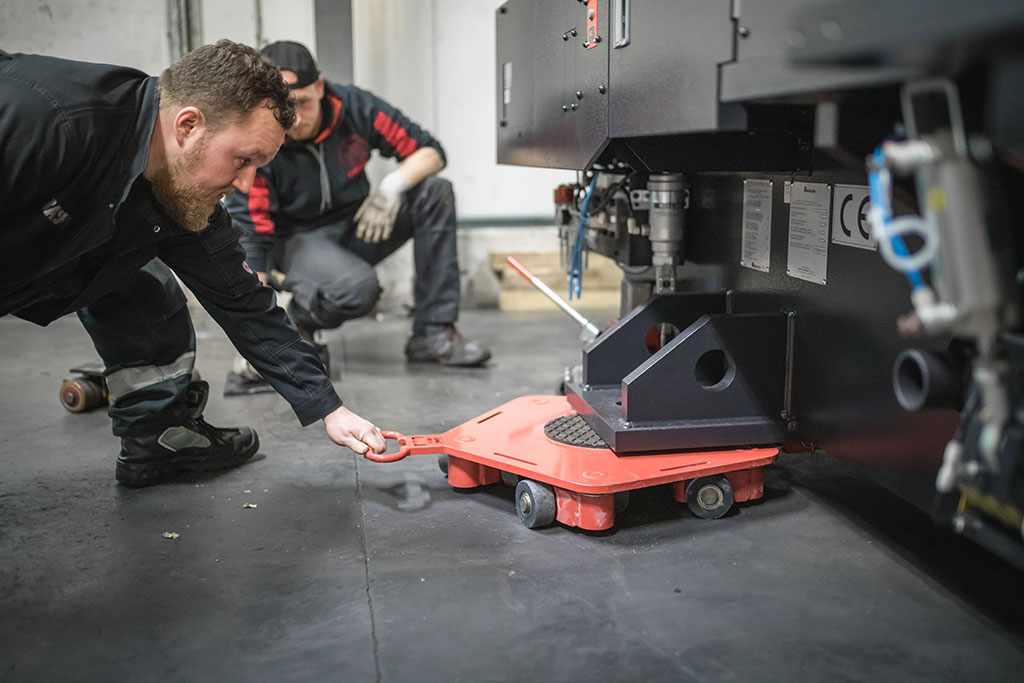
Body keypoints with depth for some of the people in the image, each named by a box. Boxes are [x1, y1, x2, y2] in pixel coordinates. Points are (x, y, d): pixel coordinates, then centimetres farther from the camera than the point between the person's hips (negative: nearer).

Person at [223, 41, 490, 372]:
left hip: (359, 228, 4)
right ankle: (296, 319, 1)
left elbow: (430, 151, -7)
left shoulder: (355, 106, -15)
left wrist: (394, 184, -29)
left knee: (435, 191, -21)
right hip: (300, 241, -4)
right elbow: (249, 239, -23)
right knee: (357, 287, -36)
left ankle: (434, 335, -21)